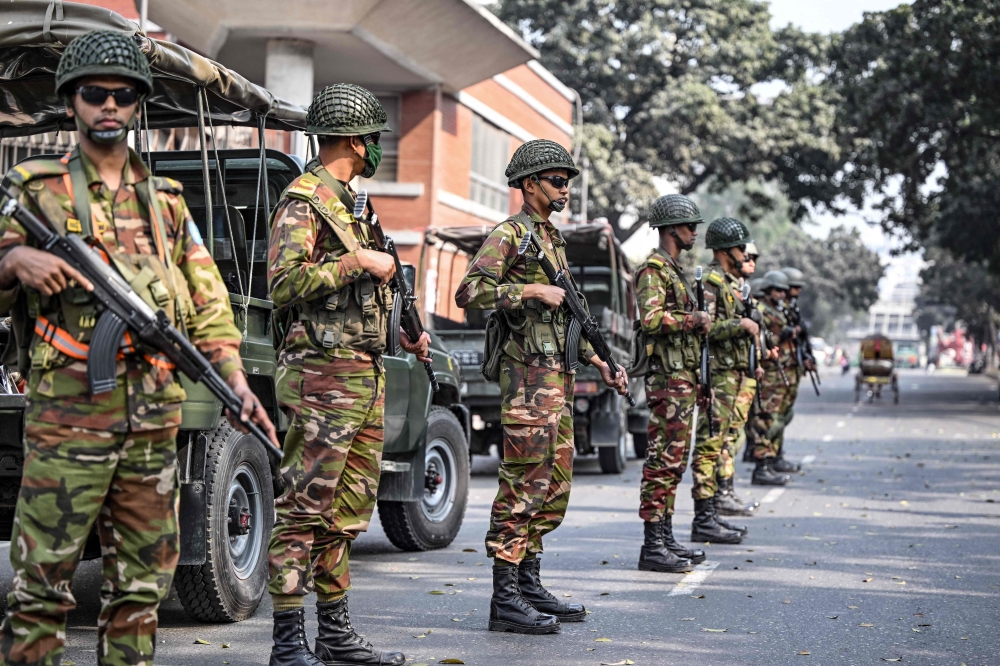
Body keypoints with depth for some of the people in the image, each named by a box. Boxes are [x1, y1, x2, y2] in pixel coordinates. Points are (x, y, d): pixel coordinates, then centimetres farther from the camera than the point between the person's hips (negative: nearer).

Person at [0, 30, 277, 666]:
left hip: (155, 416, 4)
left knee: (144, 582, 10)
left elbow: (208, 302, 13)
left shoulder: (166, 201, 16)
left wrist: (236, 382, 2)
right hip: (67, 412, -4)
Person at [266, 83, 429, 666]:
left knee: (349, 509, 13)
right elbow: (285, 284, -21)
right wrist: (359, 262, -18)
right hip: (324, 373, -10)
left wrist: (402, 335, 20)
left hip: (367, 374, 10)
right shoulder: (303, 201, -9)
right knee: (304, 509, -6)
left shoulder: (348, 203, 21)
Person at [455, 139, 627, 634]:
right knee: (523, 486, -9)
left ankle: (530, 585, 20)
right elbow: (469, 292, -20)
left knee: (555, 486, 11)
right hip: (528, 375, -9)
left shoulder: (554, 240, 21)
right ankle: (505, 598, -5)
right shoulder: (510, 234, -6)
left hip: (559, 375, 9)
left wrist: (600, 363, 19)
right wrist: (532, 289, -20)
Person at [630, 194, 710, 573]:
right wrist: (694, 319, -12)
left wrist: (699, 383, 24)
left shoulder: (675, 271, 22)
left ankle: (665, 538, 17)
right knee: (662, 460, -10)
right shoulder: (653, 270, -10)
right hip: (667, 377, -10)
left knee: (674, 460, 12)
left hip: (683, 378, 10)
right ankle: (652, 546, -8)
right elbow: (651, 319, -26)